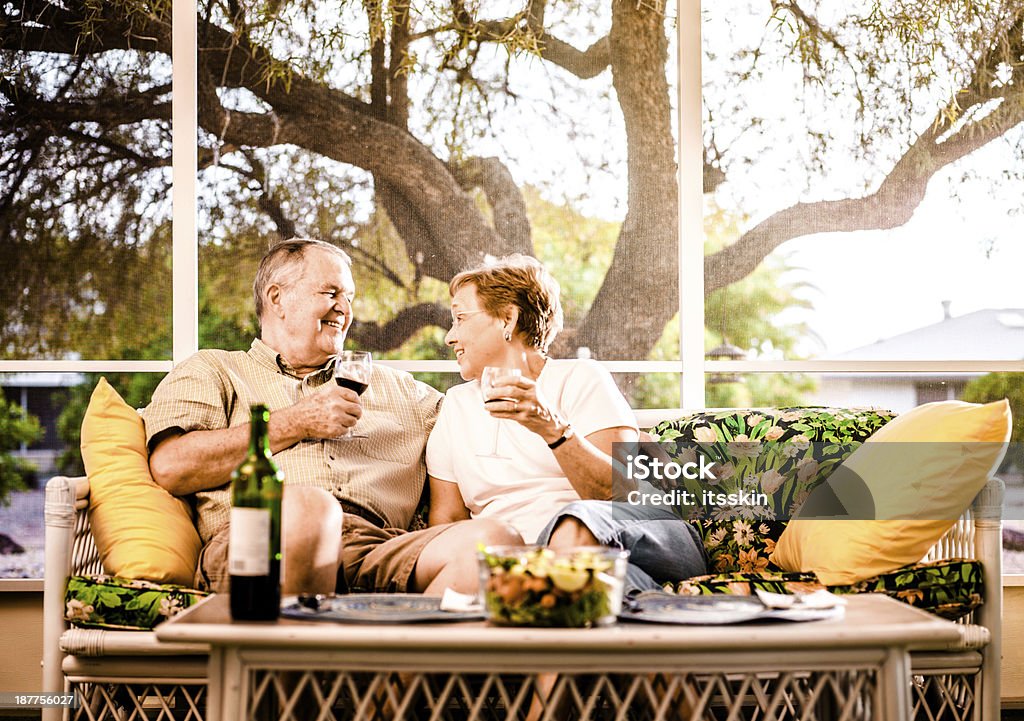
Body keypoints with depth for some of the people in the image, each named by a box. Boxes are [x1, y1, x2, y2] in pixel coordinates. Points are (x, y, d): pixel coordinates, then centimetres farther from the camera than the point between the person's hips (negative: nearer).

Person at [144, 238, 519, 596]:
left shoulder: (392, 386, 35)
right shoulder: (212, 371, 21)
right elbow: (170, 467, 2)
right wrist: (297, 423, 4)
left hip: (374, 546, 4)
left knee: (495, 539, -28)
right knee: (306, 507, -41)